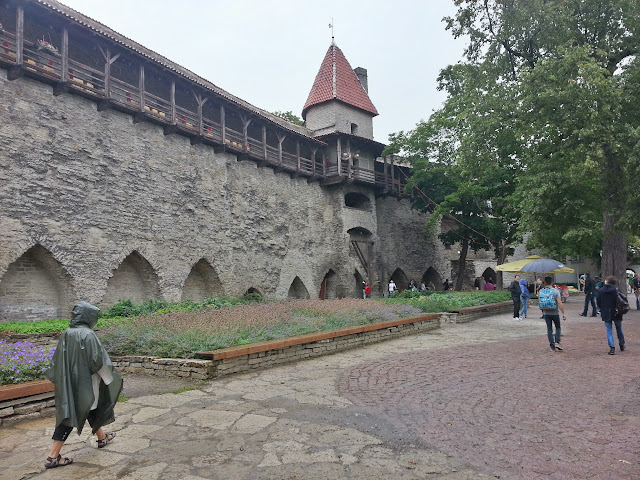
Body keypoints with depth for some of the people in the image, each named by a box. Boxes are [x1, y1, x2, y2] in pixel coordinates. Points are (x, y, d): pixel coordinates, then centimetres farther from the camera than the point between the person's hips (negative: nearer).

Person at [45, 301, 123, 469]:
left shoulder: (66, 334, 1)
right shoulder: (88, 335, -20)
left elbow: (57, 360, 8)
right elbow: (97, 360, -19)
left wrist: (62, 379, 19)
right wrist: (109, 377, -3)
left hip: (69, 381, 8)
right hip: (84, 382, -7)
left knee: (91, 407, 23)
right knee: (71, 416, 2)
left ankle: (102, 437, 40)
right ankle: (53, 457, 6)